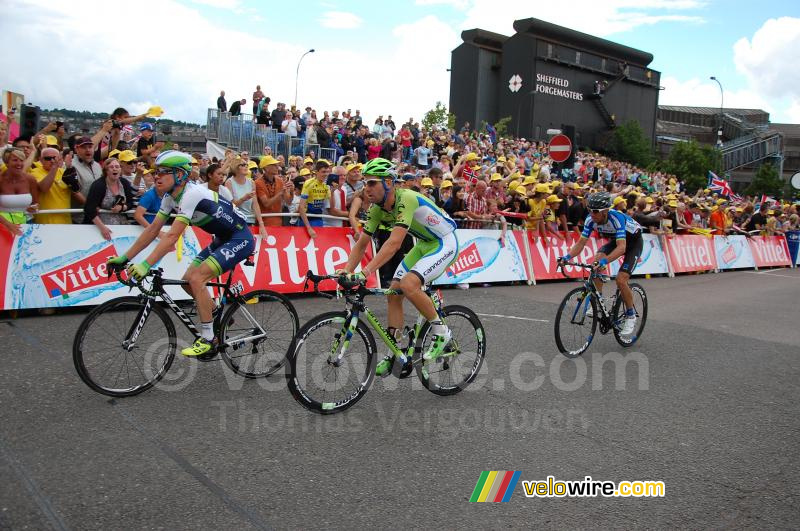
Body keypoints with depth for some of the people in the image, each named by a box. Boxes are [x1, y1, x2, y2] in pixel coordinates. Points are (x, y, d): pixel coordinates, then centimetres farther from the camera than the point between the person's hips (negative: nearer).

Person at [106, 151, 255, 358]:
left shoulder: (191, 194, -26)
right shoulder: (170, 196, 2)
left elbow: (172, 236, -33)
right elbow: (152, 229, 3)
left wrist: (145, 265, -36)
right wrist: (124, 258, 0)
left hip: (240, 238, -9)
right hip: (222, 239, 9)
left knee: (197, 279, -20)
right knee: (187, 280, 4)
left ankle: (208, 339, -10)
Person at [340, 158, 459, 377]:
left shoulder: (406, 199, -30)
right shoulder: (377, 208, -6)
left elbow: (394, 243, -39)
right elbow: (361, 244, -2)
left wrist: (365, 272, -44)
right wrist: (347, 272, -17)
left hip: (445, 243, -8)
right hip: (424, 244, 8)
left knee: (408, 285, -27)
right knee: (393, 292, -1)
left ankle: (441, 331, -6)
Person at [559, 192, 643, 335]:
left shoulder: (617, 217, -37)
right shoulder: (591, 220, -20)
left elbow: (622, 247, -46)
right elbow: (581, 243, -17)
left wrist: (605, 260, -61)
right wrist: (567, 256, -34)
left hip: (633, 242, -6)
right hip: (616, 240, 6)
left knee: (621, 280, -20)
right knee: (597, 259, -23)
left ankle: (631, 315, 2)